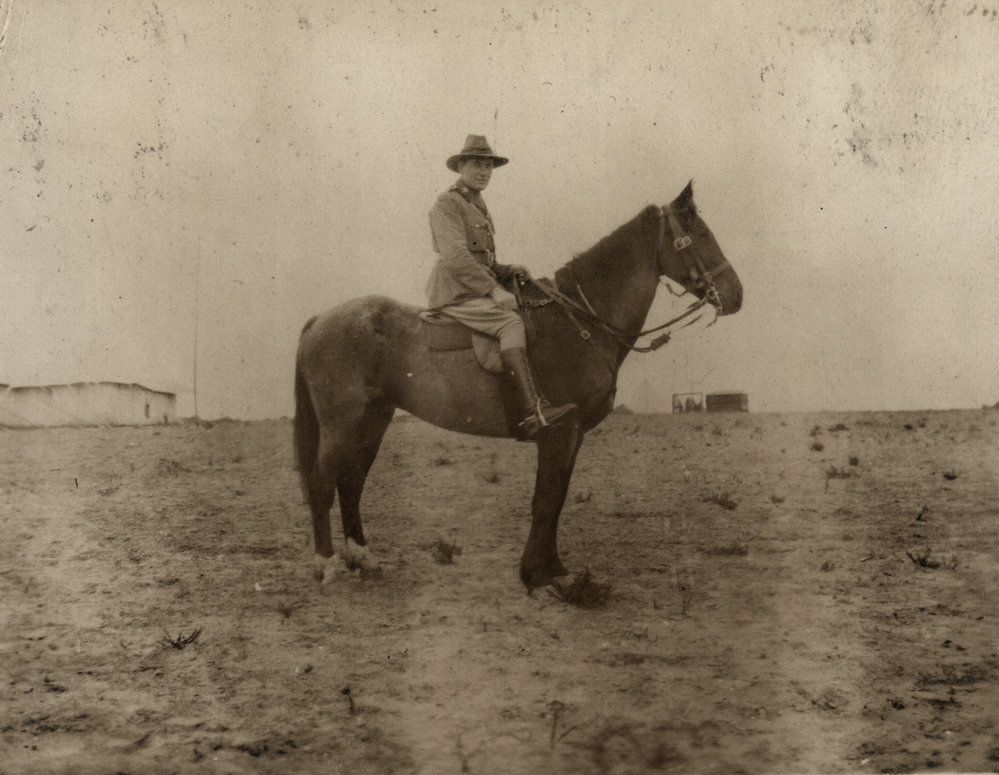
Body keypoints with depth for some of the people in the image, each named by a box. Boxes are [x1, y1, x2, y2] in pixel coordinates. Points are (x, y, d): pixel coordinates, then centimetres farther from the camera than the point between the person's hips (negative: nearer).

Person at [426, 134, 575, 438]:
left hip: (477, 291, 10)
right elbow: (455, 256, -19)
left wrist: (507, 271, 9)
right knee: (511, 322, -29)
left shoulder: (479, 207, 24)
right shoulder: (447, 204, -6)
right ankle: (533, 412, -42)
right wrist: (494, 290, -24)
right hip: (455, 295, -10)